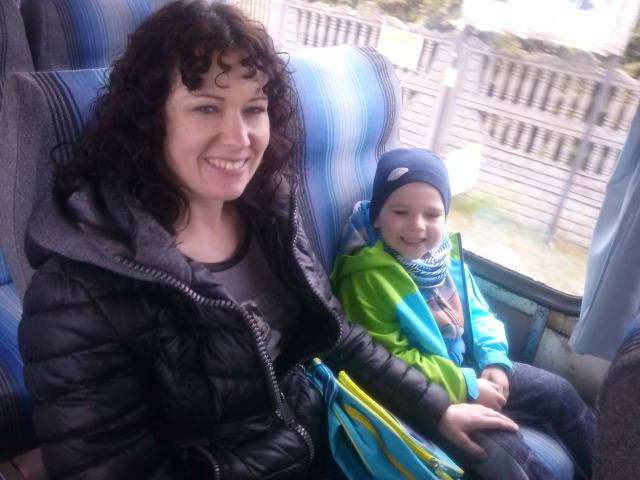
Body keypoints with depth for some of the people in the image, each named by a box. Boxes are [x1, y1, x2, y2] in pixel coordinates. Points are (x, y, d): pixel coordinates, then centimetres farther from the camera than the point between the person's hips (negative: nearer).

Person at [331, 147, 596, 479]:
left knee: (560, 393, 14)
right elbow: (391, 359, -23)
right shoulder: (367, 275, -24)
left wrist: (494, 360, -8)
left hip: (471, 367, 8)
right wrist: (467, 387, -20)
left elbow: (477, 313, 10)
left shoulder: (444, 251, -3)